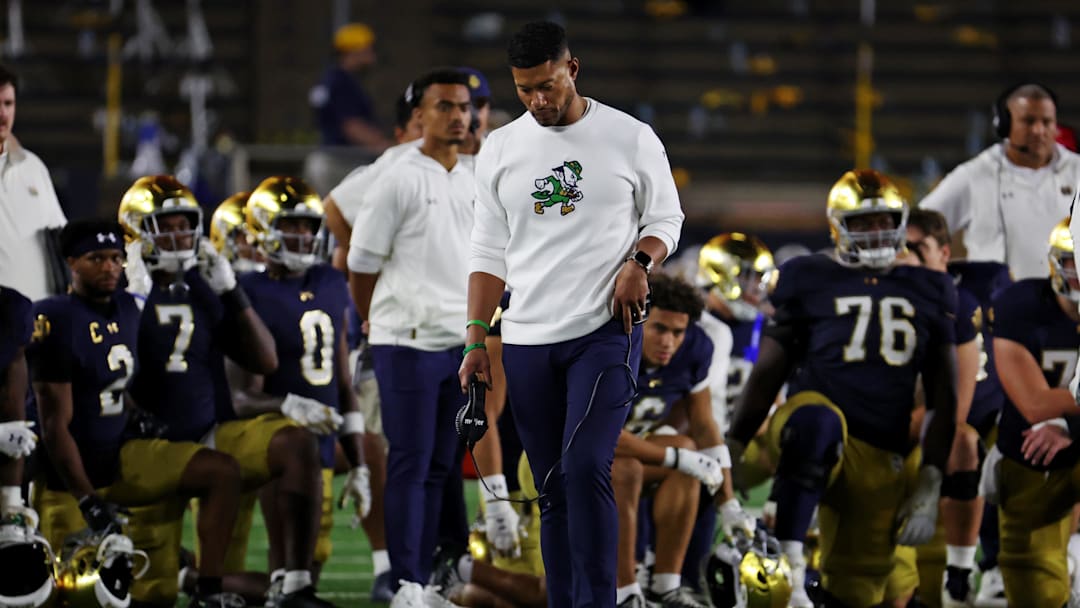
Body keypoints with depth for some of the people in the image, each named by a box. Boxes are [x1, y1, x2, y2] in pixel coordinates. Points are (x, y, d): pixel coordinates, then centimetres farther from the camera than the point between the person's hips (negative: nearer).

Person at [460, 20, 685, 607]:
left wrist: (640, 263, -10)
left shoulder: (631, 138, 0)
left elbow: (666, 218, 11)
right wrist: (476, 341, 5)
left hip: (608, 330, -4)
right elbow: (489, 253, 12)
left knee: (585, 467, -19)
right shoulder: (499, 150, 8)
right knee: (553, 489, 6)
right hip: (527, 340, 4)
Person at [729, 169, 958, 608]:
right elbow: (767, 374, 8)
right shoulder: (811, 282, 5)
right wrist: (730, 453, 5)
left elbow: (944, 397, 13)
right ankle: (787, 568, -39)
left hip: (886, 457, 4)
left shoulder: (927, 291, 13)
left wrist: (929, 485, 5)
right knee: (816, 424, -42)